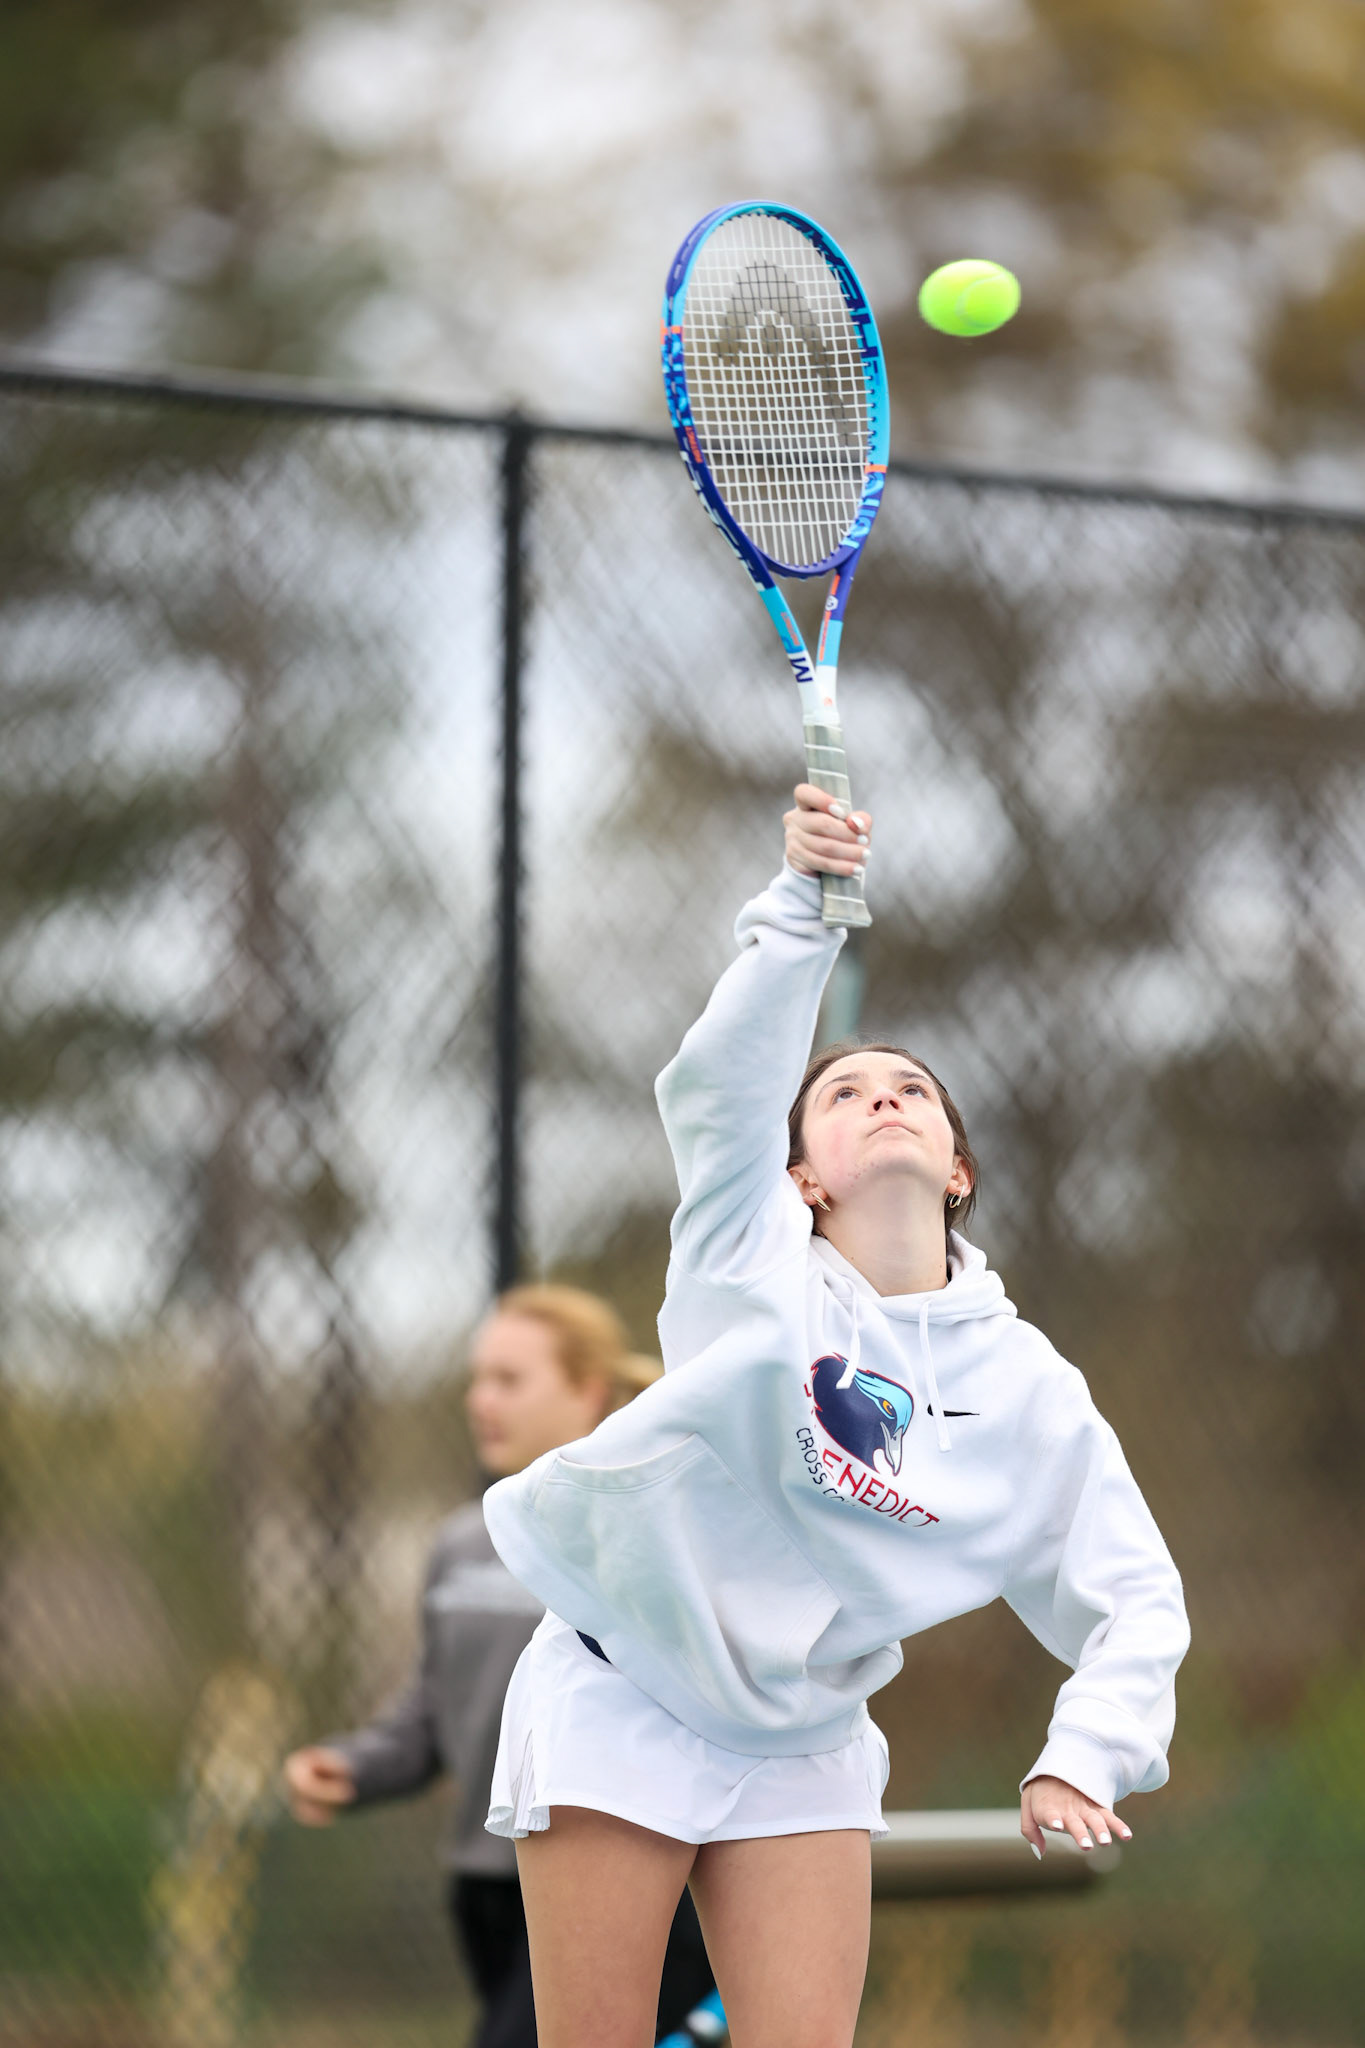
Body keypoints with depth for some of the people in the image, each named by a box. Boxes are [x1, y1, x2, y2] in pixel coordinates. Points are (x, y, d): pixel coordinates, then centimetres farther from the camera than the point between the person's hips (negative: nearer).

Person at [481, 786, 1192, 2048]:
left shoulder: (1029, 1389, -1)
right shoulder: (759, 1267, -9)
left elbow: (1135, 1601, 2)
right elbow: (722, 1081, -27)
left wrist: (1084, 1757, -16)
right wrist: (804, 902, -42)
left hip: (801, 1742, 3)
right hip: (616, 1699, -3)